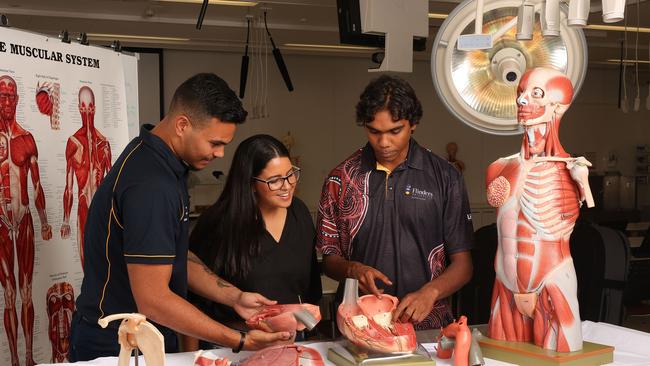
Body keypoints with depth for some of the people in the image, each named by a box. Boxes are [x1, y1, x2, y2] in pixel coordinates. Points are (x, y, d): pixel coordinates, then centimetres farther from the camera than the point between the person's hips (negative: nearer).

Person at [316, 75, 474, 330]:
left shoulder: (444, 177, 5)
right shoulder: (340, 179, 7)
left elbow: (463, 264, 5)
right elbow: (330, 260, 12)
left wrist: (430, 292, -13)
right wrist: (353, 269, -10)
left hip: (427, 324, 0)